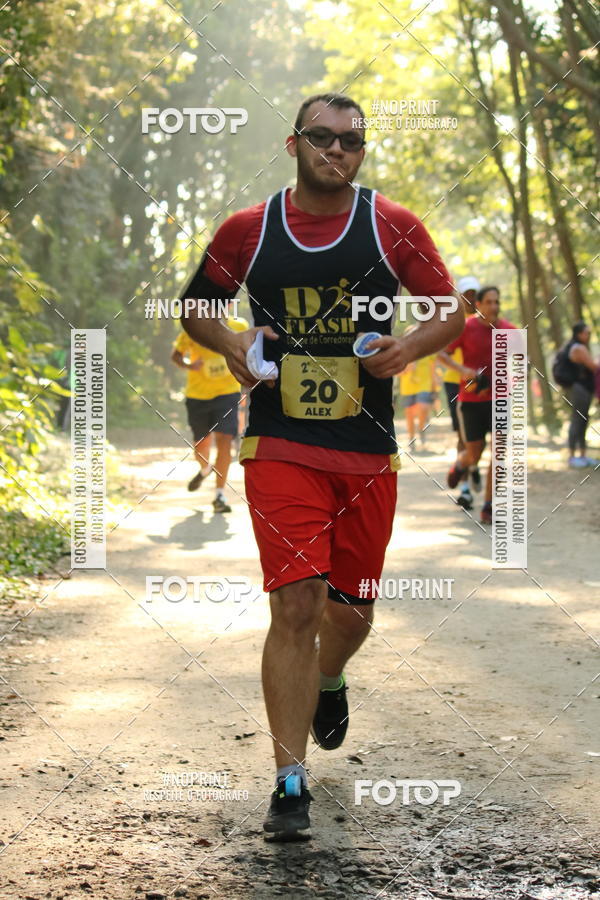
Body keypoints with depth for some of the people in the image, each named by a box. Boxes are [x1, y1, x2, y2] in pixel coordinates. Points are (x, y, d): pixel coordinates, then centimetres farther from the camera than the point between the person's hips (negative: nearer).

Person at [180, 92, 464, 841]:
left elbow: (450, 311, 7)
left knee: (350, 607, 13)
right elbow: (195, 307, 14)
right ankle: (290, 785, -7)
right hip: (280, 448, -2)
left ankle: (330, 681, 50)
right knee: (296, 603, -13)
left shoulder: (394, 227, 1)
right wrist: (230, 344, -7)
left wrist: (409, 348, -14)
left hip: (367, 452, 2)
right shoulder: (246, 231, 1)